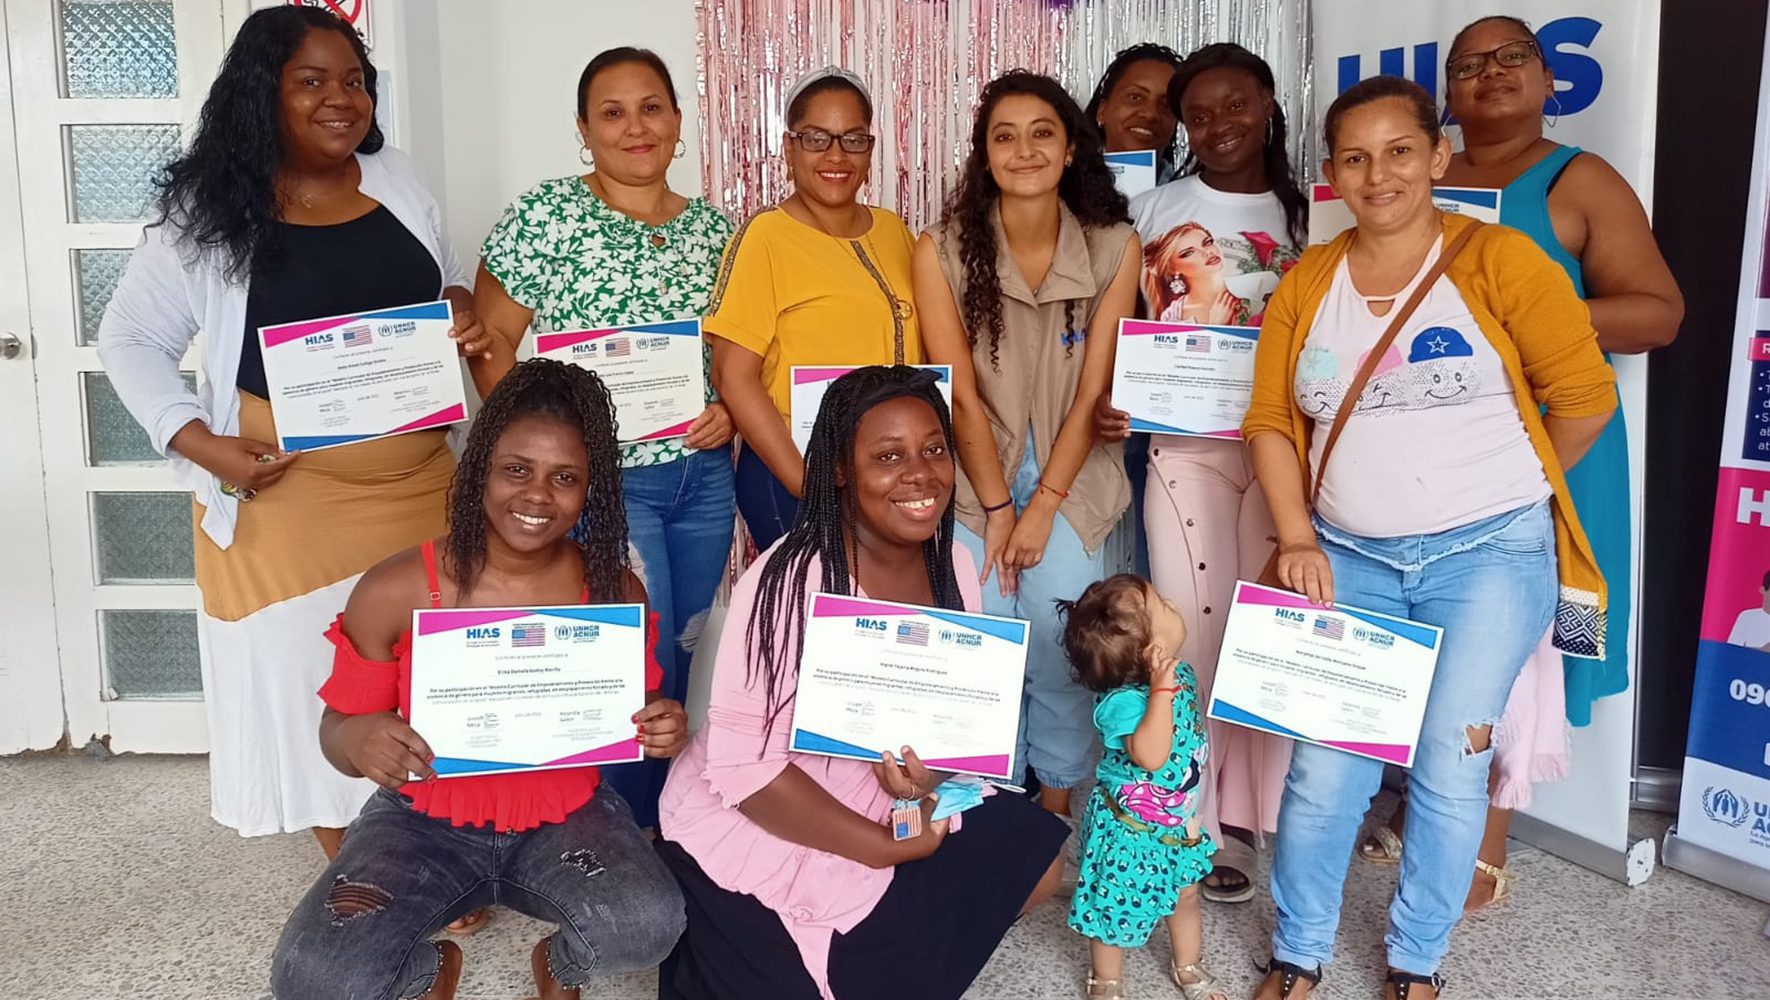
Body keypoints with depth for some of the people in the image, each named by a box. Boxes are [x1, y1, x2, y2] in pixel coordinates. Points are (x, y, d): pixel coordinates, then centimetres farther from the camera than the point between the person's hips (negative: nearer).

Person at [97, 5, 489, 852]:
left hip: (416, 483, 3)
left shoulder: (397, 183, 5)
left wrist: (463, 312, -5)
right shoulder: (207, 211, -5)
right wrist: (199, 443, -14)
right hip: (287, 490, -3)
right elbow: (130, 340, 1)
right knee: (307, 673, 6)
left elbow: (446, 282, 19)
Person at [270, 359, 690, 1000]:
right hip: (425, 819, 0)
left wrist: (663, 732, -20)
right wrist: (358, 740, -28)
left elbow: (638, 717, 5)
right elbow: (336, 730, -3)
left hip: (566, 818, 1)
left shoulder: (616, 591, -9)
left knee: (651, 923, -28)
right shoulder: (395, 591, -13)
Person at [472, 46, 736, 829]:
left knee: (681, 659, 14)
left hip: (703, 476, 5)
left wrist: (730, 407, -4)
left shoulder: (712, 226, 7)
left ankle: (670, 827, 33)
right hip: (600, 479, -5)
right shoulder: (545, 214, -7)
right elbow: (490, 339, -6)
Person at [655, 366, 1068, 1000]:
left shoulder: (953, 566, -5)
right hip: (750, 832, -6)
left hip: (891, 808, 7)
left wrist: (936, 769, -18)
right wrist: (888, 846, -22)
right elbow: (741, 765, -27)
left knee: (1034, 862, 4)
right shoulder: (790, 582, -27)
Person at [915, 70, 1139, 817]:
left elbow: (1093, 391, -7)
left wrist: (1042, 508, -10)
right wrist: (997, 508, -10)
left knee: (1060, 648, -8)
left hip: (1071, 475, 1)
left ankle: (1056, 808, 15)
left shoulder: (1114, 248, -8)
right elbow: (961, 395, -9)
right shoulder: (942, 251, -11)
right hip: (975, 474, 0)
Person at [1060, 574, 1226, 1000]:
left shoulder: (1179, 673, -9)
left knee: (1186, 893, 25)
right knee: (1117, 905, 13)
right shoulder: (1124, 702, -36)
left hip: (1178, 820, 8)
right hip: (1130, 828, -7)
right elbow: (1150, 755, -52)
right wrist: (1162, 688, -50)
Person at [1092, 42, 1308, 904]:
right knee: (1191, 628, 2)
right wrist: (1102, 398, -15)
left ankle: (1244, 810, 22)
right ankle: (1193, 825, 14)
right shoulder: (1152, 210, 4)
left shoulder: (1310, 215, 8)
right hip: (1184, 446, -2)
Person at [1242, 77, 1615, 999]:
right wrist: (1297, 538, -4)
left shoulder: (1498, 259, -6)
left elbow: (1584, 396, -3)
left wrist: (1502, 490, 6)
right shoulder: (1306, 282, 4)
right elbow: (1271, 420, 5)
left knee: (1448, 766, 2)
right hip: (1350, 559, 2)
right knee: (1323, 765, 1)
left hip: (1489, 555, -2)